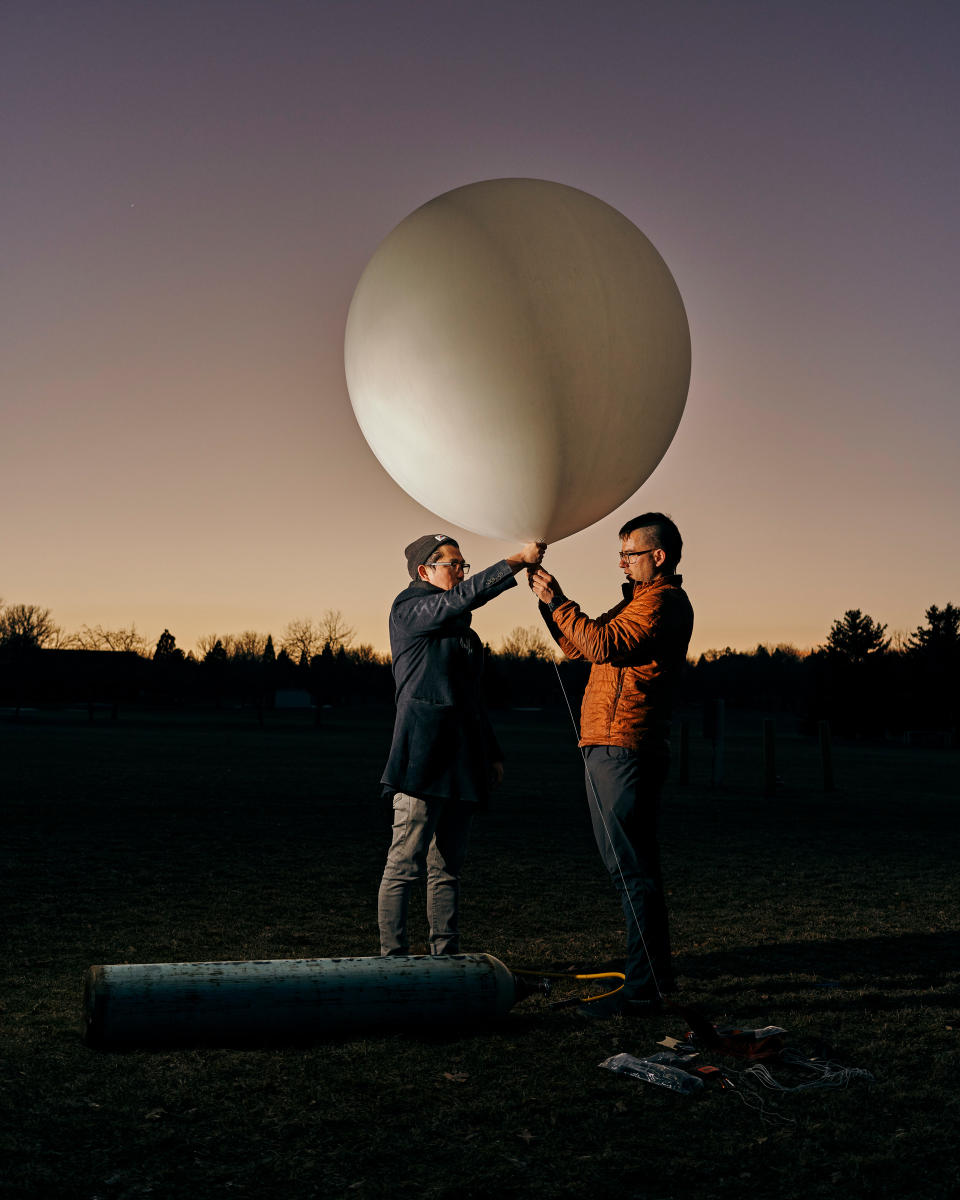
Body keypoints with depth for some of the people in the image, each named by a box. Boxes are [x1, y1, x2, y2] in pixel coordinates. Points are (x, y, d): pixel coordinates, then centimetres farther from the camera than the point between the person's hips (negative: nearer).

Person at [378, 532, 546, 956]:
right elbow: (464, 596, -20)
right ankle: (394, 955, -1)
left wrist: (492, 753, 22)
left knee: (448, 867, 10)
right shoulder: (409, 608, -1)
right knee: (404, 866, -6)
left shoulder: (458, 625, 22)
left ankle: (446, 954, 14)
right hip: (422, 758, -8)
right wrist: (516, 561, -21)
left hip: (460, 759, 8)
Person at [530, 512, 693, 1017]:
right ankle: (657, 973, 24)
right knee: (634, 866, 15)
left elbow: (602, 644, -21)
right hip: (611, 747, 11)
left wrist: (556, 603, -13)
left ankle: (641, 989, -8)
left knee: (631, 870, -10)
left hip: (623, 748, -11)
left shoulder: (662, 601, -8)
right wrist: (552, 602, 10)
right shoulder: (641, 601, 25)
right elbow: (578, 646, 22)